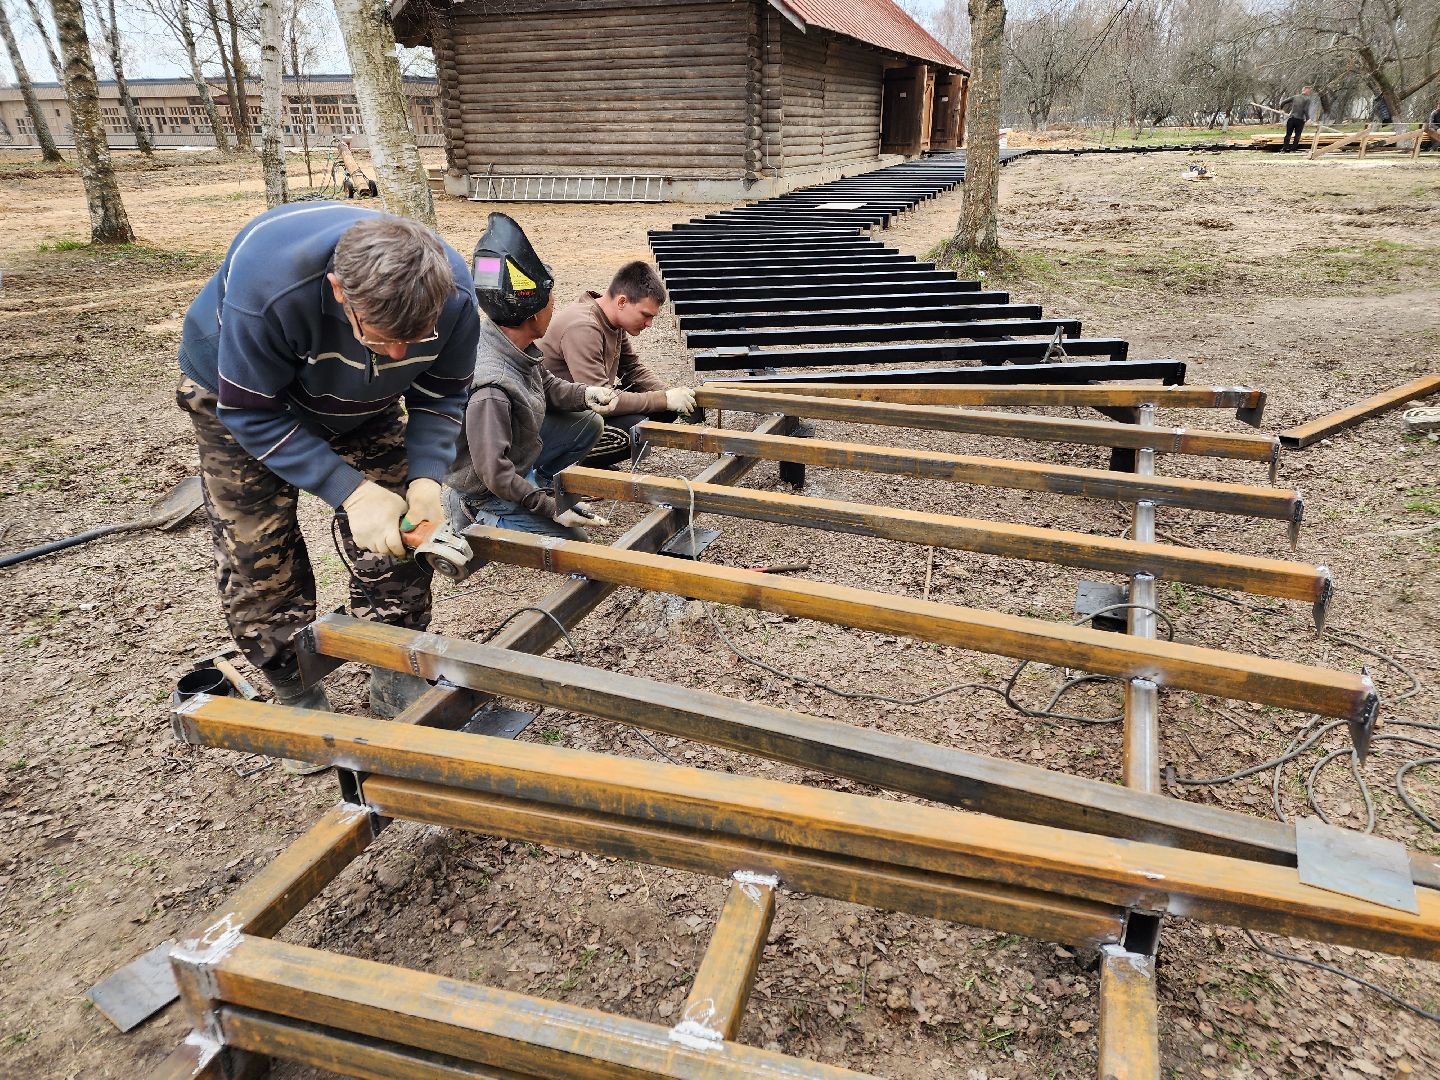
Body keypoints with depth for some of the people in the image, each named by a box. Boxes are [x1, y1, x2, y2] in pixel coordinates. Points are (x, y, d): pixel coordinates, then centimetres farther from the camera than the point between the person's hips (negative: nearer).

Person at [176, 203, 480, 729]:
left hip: (363, 402, 3)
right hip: (242, 392, -2)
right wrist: (350, 492, -39)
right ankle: (297, 696, 17)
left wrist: (425, 479, -33)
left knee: (398, 537, -2)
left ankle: (397, 683, 16)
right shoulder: (267, 290, -43)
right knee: (258, 555, -3)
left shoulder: (453, 295, -32)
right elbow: (252, 412, -31)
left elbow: (440, 396, -16)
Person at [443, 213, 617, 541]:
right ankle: (475, 524, 1)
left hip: (518, 455, 9)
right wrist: (553, 508, -24)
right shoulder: (490, 385, -37)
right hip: (485, 497, -9)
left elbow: (546, 385, 11)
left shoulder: (517, 344, -10)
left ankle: (538, 489, 12)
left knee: (588, 423, 9)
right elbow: (494, 472, -32)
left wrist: (584, 395, -9)